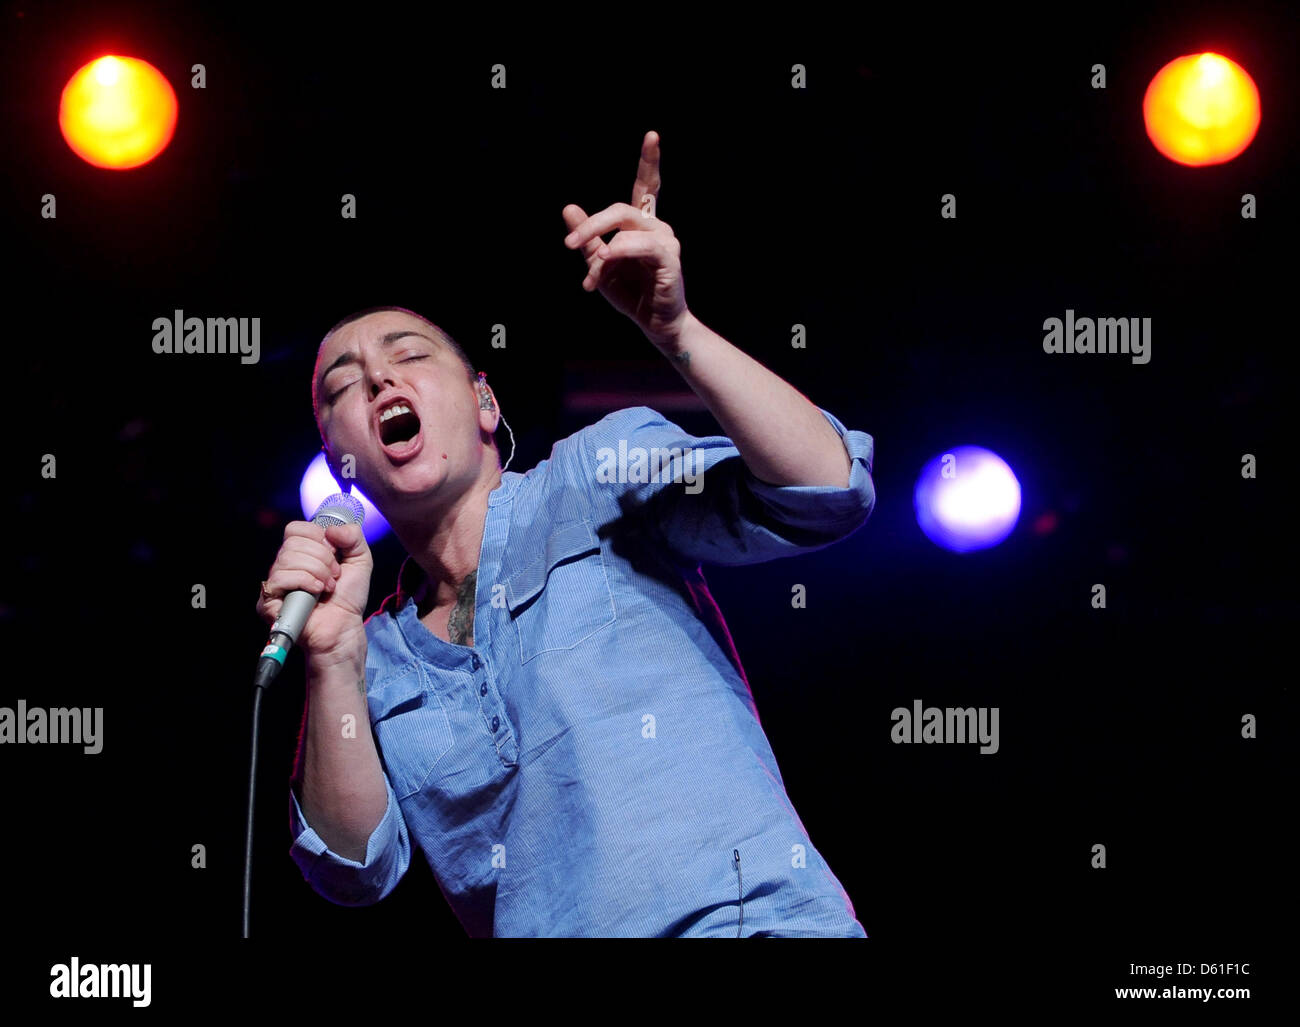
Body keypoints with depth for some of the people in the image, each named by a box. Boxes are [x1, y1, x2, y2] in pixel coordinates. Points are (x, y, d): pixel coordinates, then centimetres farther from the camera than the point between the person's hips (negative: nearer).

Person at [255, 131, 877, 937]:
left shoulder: (598, 475, 6)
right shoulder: (382, 656, 17)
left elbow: (827, 493, -7)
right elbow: (355, 867, 7)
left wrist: (676, 330, -18)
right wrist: (331, 660, -5)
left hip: (749, 914, -3)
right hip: (538, 930, 4)